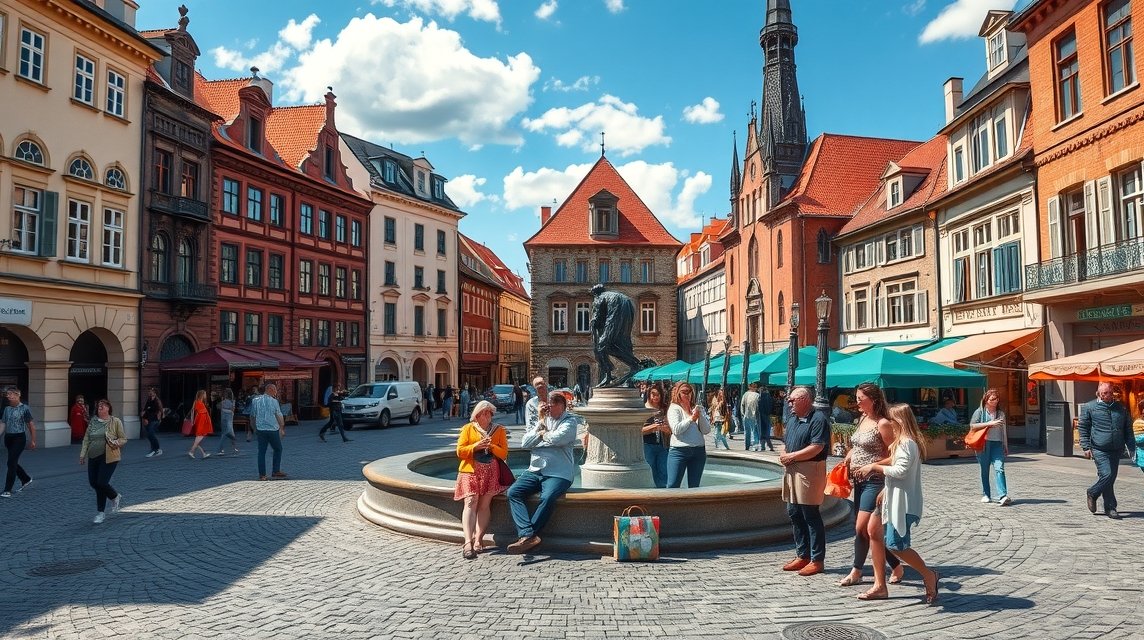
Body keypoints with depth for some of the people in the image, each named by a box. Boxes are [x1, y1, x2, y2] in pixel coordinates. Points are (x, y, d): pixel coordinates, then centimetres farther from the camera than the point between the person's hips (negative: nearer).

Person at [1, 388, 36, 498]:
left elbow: (31, 425, -5)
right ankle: (26, 479, 35)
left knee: (11, 463, -11)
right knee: (13, 463, 13)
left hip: (19, 438, -6)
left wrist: (33, 440, -5)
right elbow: (4, 424, 13)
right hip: (8, 438, 6)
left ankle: (8, 490, -6)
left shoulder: (24, 408, -7)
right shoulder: (7, 409, 9)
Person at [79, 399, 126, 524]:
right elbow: (86, 439, 12)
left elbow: (123, 439, 0)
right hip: (93, 457, 6)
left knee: (101, 483, -11)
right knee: (93, 483, 6)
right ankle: (116, 497, 28)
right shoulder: (92, 422, 10)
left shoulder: (115, 421, -2)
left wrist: (116, 443, -20)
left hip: (108, 457, -6)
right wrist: (82, 454, 4)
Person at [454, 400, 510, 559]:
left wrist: (491, 446, -10)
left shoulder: (499, 430, 14)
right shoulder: (468, 428, 11)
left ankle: (478, 539, -8)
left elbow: (504, 454, 7)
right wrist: (476, 446, -12)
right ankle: (468, 542, -27)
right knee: (471, 502, -17)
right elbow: (460, 451, 2)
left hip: (490, 471, 2)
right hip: (470, 470, -2)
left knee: (485, 503, -11)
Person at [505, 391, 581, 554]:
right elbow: (525, 443, 5)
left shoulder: (569, 421, 3)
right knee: (513, 492, -17)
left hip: (558, 473, -5)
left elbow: (557, 438, -18)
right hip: (535, 470, 5)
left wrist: (543, 434, 2)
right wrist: (540, 423, -1)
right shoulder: (540, 419, 18)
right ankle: (529, 535, -29)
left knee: (547, 498, -32)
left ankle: (525, 536, -23)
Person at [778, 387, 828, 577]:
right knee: (794, 513, 12)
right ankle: (802, 555, 24)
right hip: (792, 471, 9)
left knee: (811, 515, -3)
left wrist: (792, 456, -15)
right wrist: (784, 455, 2)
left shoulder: (817, 419, -12)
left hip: (810, 471, -9)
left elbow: (817, 447, -20)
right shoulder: (792, 418, 16)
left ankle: (817, 560, 7)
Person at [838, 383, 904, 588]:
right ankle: (897, 567, 24)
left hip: (875, 481, -9)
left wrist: (871, 466, -20)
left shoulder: (883, 424, -13)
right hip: (859, 481, 9)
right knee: (872, 530, 12)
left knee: (862, 528, -8)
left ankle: (856, 571, 5)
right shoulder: (862, 420, 11)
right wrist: (847, 459, 6)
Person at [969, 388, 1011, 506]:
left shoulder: (1001, 413, 17)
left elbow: (1004, 431, 21)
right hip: (984, 443, -2)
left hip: (997, 443, 2)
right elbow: (972, 426, -9)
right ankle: (986, 495, 14)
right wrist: (989, 423, -15)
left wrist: (1006, 447, 19)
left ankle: (1002, 496, -20)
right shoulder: (980, 411, 3)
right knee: (985, 470, 4)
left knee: (999, 468, -13)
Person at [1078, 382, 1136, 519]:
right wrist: (1086, 447, -5)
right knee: (1107, 474, -14)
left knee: (1111, 477, 6)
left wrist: (1131, 447, 12)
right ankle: (1110, 507, 5)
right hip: (1099, 449, -5)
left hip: (1116, 450, 5)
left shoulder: (1121, 408, 13)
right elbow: (1083, 428, 2)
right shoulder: (1089, 407, 1)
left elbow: (1128, 429, 19)